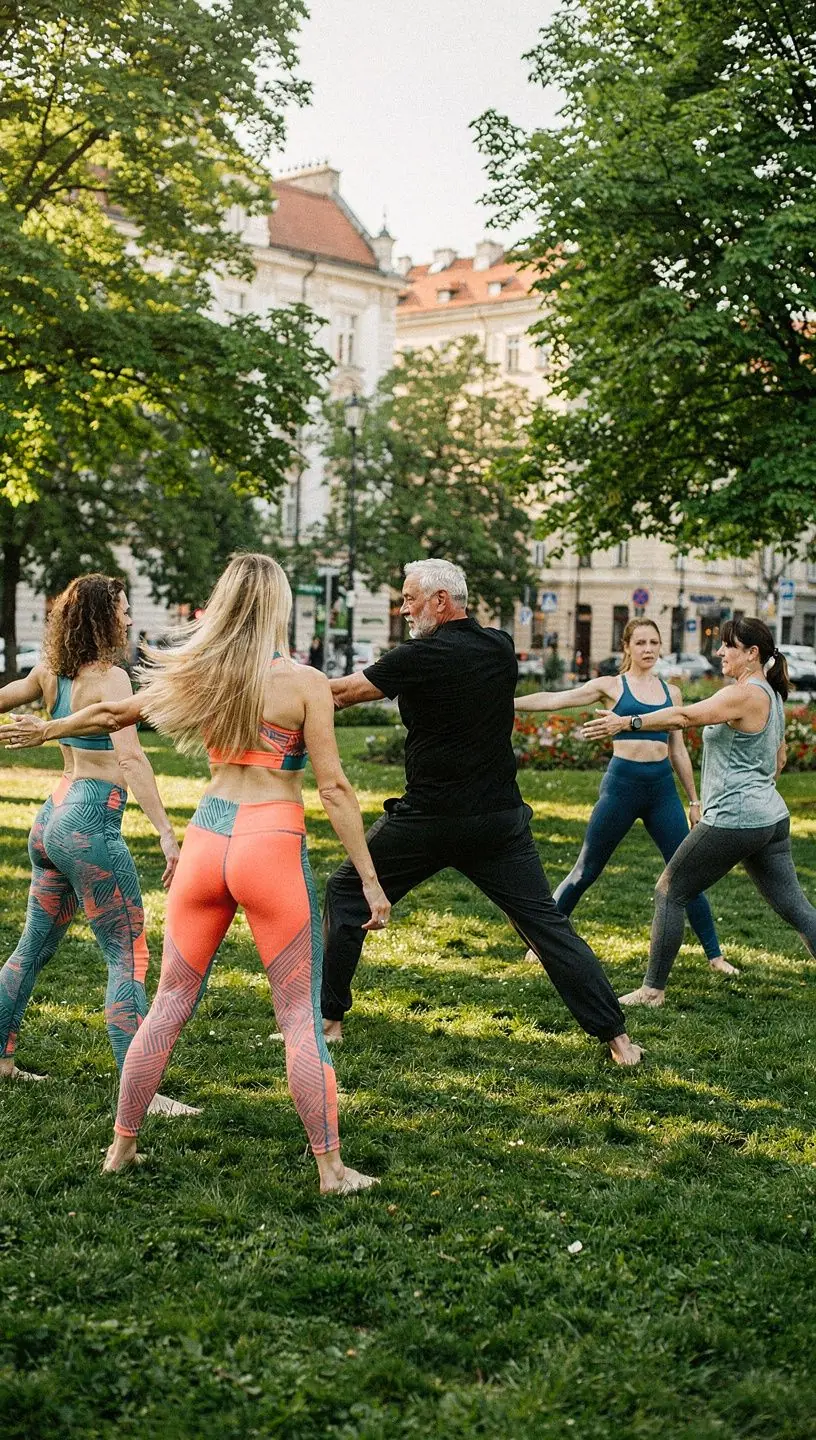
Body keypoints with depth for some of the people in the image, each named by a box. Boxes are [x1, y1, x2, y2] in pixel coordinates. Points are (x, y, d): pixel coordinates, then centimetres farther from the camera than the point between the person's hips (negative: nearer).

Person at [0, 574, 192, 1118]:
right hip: (90, 826, -9)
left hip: (51, 820, 9)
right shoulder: (110, 676, -14)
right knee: (129, 957, -5)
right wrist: (167, 832, -28)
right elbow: (129, 757, -24)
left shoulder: (51, 673, 8)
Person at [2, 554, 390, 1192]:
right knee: (301, 1014, 3)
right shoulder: (305, 682, -6)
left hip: (206, 840, 4)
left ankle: (123, 1146, 24)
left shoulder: (198, 674, 7)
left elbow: (113, 713, 21)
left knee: (171, 1001, 16)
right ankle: (331, 1168, 5)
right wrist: (369, 880, -4)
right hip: (273, 844, -4)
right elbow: (333, 787, -8)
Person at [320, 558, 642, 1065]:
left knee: (347, 894, 15)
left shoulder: (422, 657, -12)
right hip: (500, 821, 4)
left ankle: (329, 1018, 18)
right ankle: (616, 1037, 3)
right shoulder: (502, 648, 3)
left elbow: (343, 693, -3)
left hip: (426, 822, -4)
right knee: (547, 923, 7)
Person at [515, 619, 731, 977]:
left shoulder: (671, 692, 12)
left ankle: (715, 955, 11)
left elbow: (678, 751, 17)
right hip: (622, 784, -3)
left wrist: (694, 800, 17)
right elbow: (553, 699, -3)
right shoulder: (611, 686, 2)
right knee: (586, 871, 2)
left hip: (663, 787, 3)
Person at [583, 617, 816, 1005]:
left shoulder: (747, 694, -15)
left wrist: (626, 722, -23)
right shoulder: (771, 696, 15)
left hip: (733, 820, -10)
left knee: (669, 892, 2)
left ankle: (653, 989, 7)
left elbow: (686, 716, -23)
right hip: (771, 817, 10)